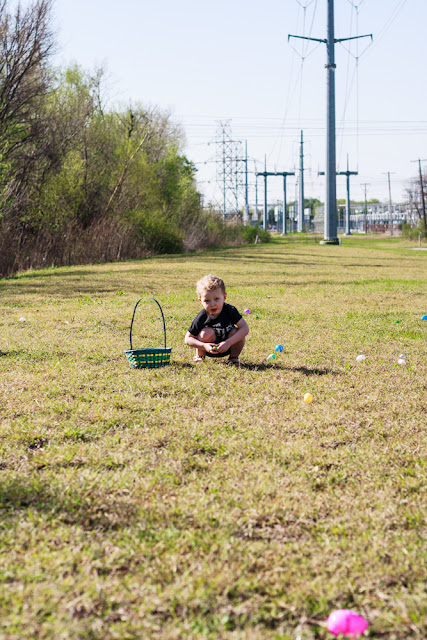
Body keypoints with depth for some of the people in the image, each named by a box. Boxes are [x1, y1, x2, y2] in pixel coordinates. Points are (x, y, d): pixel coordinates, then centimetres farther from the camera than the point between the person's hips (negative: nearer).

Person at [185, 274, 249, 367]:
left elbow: (245, 328, -28)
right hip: (209, 349, -1)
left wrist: (228, 343, -38)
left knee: (236, 332, -27)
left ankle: (234, 357, 0)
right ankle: (199, 356, -2)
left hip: (227, 348, 1)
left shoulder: (230, 310, -20)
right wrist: (204, 346, -32)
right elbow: (188, 339, -15)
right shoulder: (202, 317, -19)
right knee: (207, 332, -29)